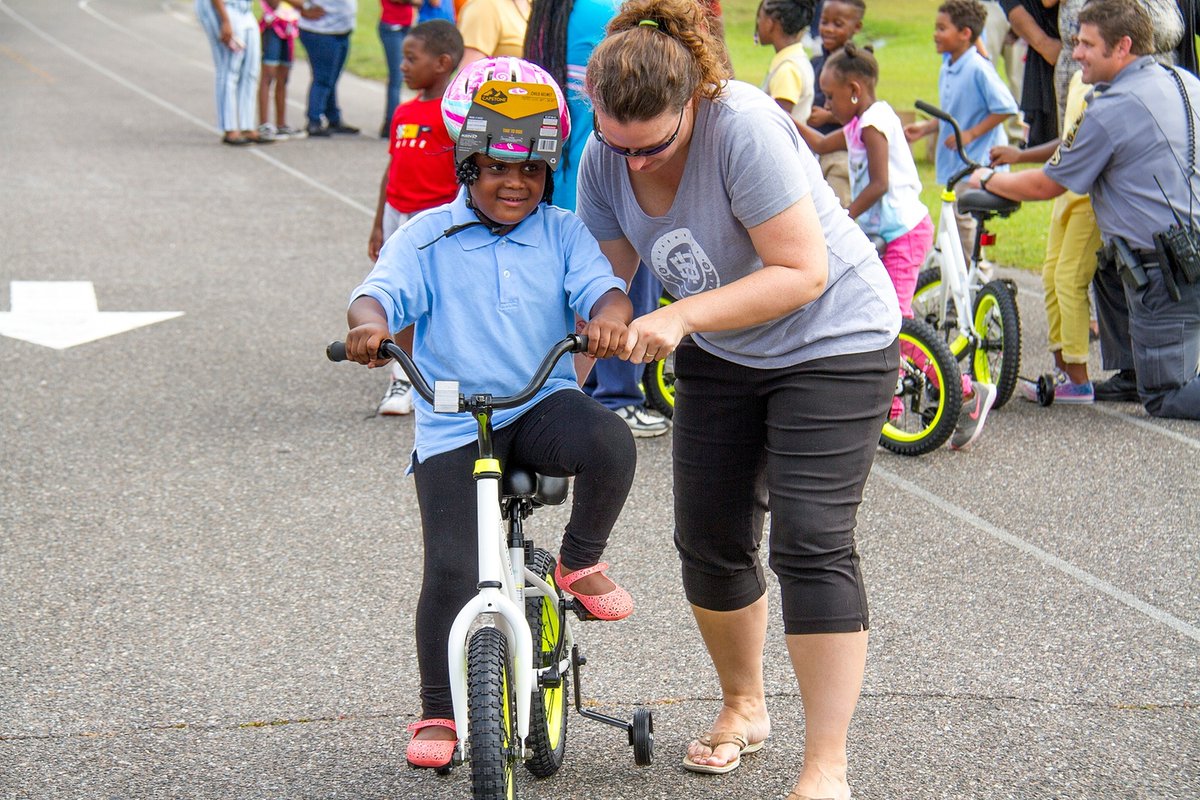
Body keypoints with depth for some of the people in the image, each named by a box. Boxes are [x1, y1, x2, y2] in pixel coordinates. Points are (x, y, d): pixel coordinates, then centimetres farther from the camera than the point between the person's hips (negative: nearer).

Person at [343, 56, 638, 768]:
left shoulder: (562, 233, 6)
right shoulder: (427, 237, 2)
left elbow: (598, 282, -9)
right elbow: (386, 289, -11)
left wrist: (610, 312, -34)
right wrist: (368, 322, -36)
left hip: (543, 404, 1)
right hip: (452, 428, -1)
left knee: (610, 443, -33)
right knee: (452, 567, -12)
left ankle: (580, 561, -3)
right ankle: (438, 710, 9)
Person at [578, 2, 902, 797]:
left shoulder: (744, 128, -30)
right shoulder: (605, 157, -10)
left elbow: (803, 274, -30)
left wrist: (681, 316, -36)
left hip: (832, 342, -7)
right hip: (720, 354, 7)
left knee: (811, 543, -14)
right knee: (710, 541, 8)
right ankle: (744, 707, 33)